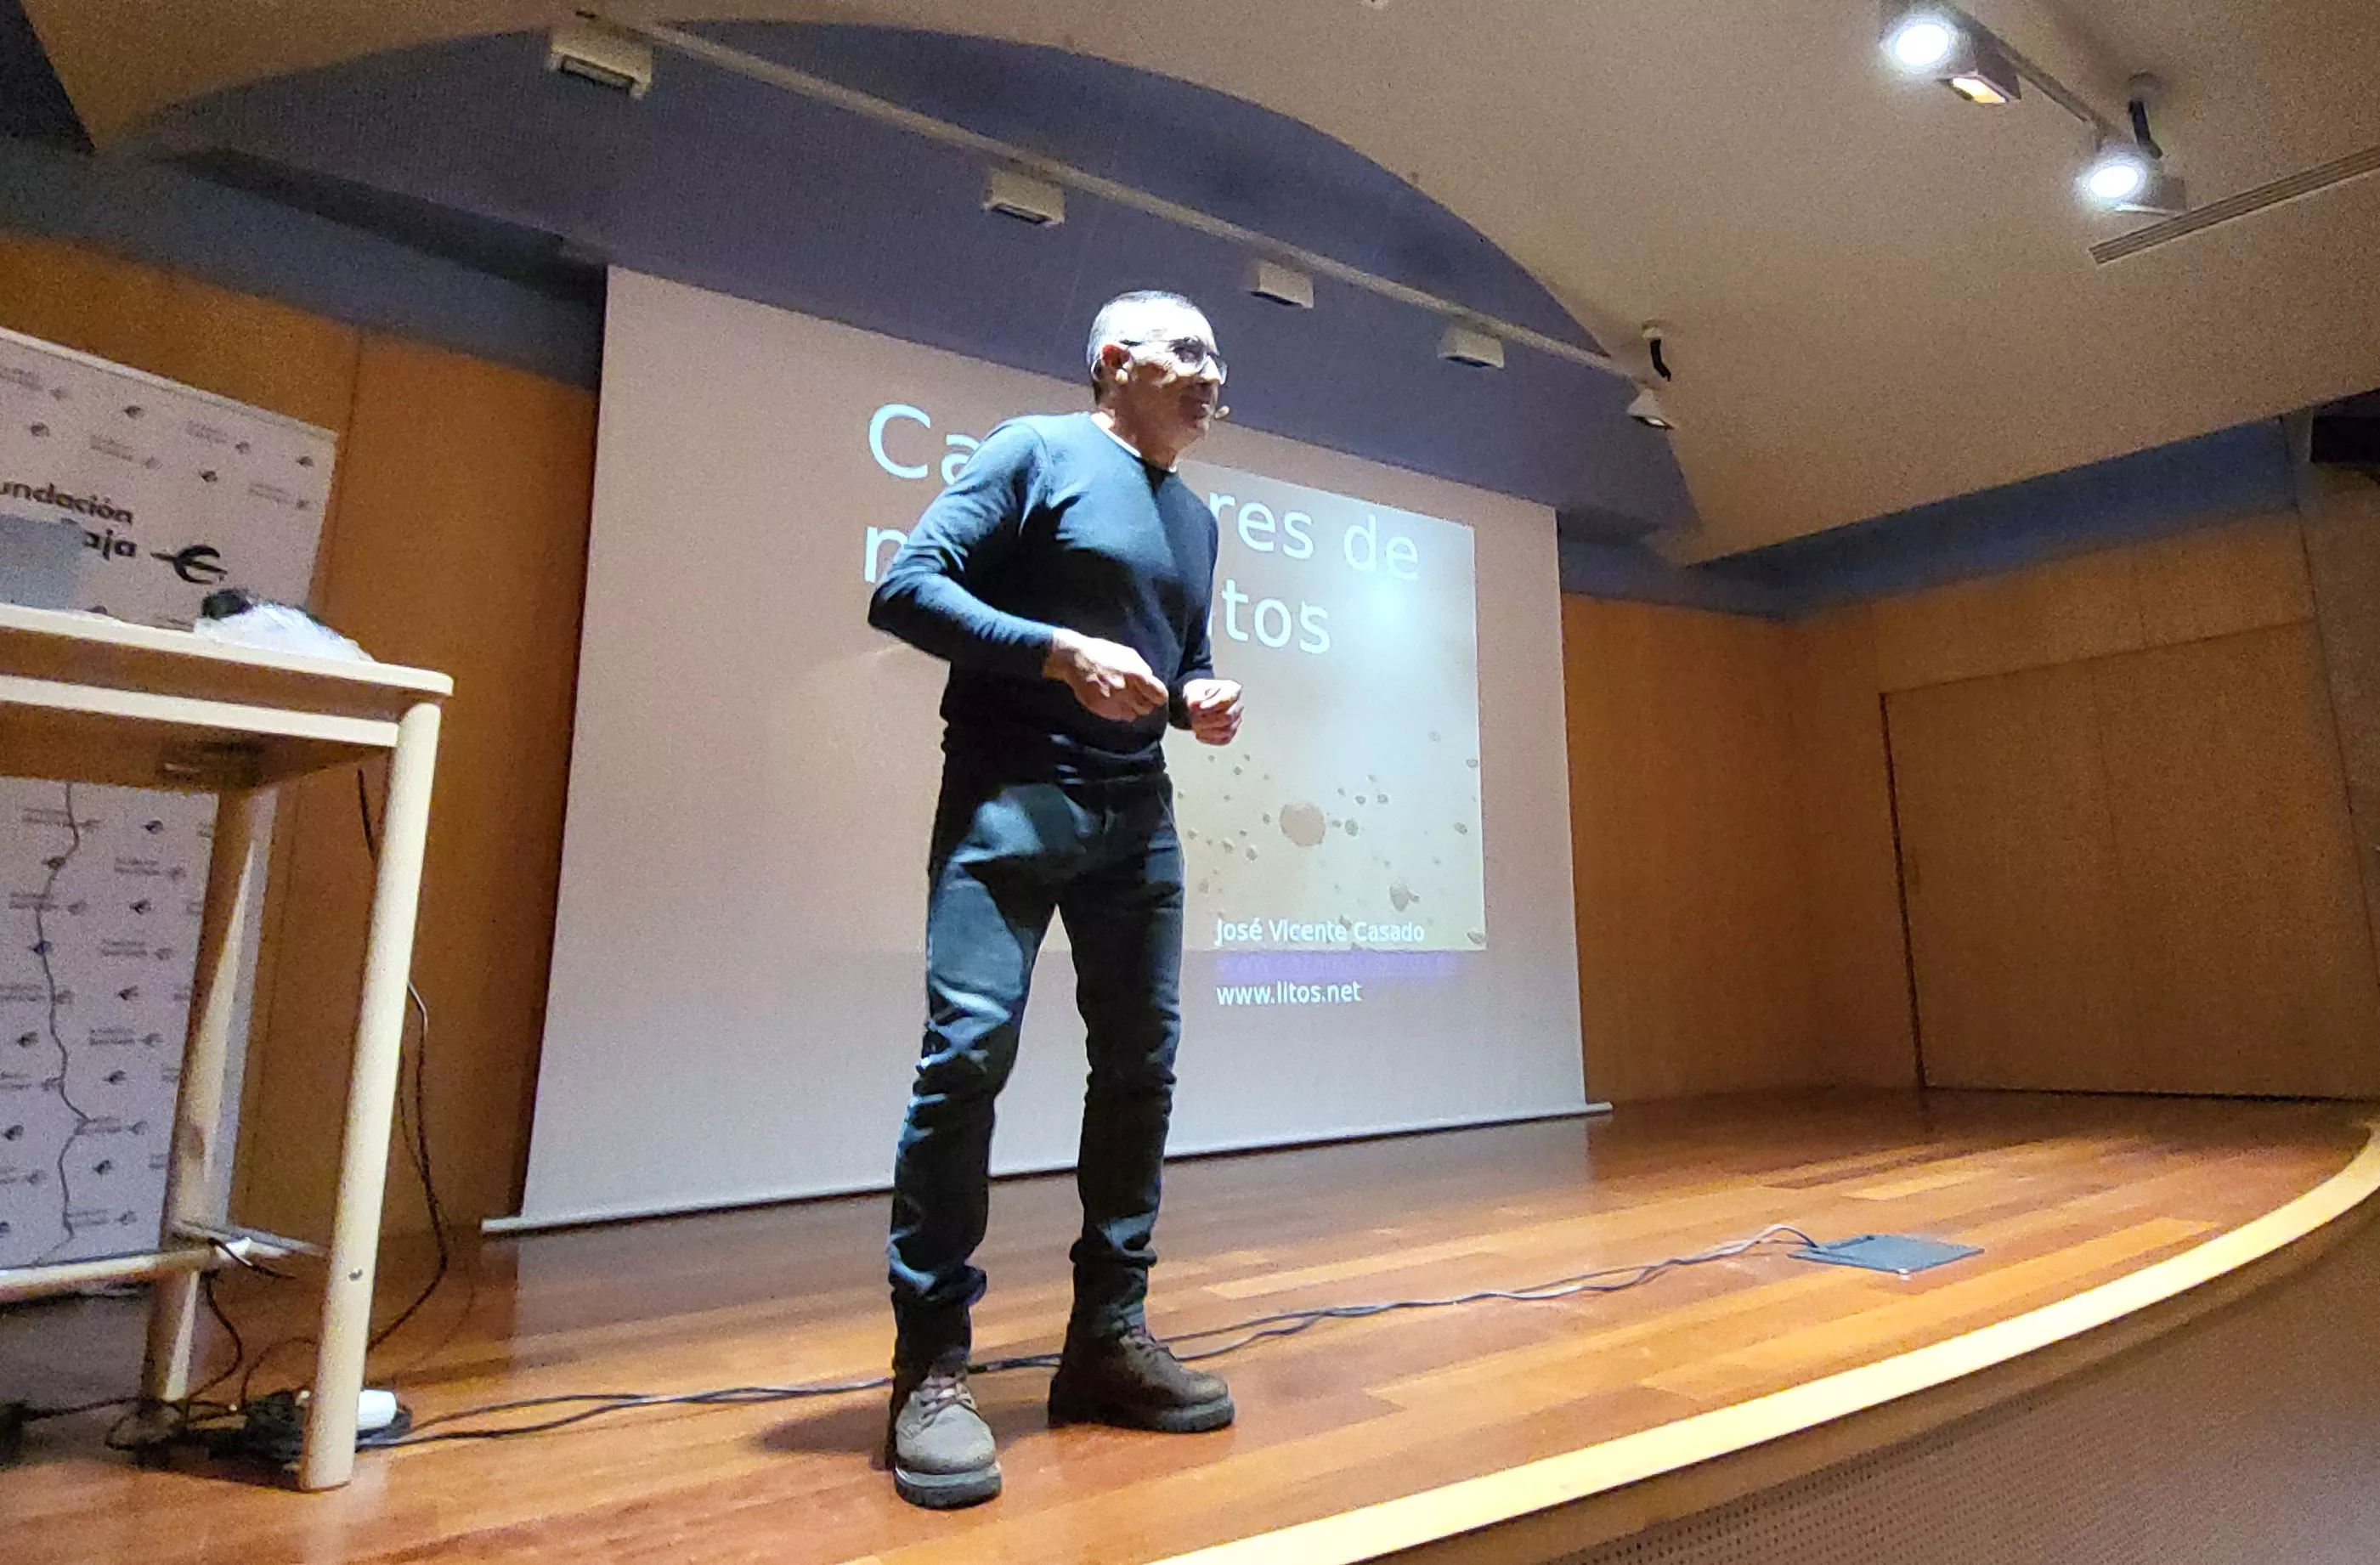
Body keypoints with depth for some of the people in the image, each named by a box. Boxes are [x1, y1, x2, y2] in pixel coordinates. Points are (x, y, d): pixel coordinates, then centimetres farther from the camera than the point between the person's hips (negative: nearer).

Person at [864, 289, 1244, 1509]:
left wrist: (1200, 700, 3)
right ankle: (931, 1371, -1)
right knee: (967, 1053, -15)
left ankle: (1107, 1336, 18)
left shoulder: (1195, 518, 20)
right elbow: (905, 589, -8)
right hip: (1010, 794, -7)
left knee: (1140, 1066, 5)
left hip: (1138, 814, 7)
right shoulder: (1036, 451, 0)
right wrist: (1061, 650, -19)